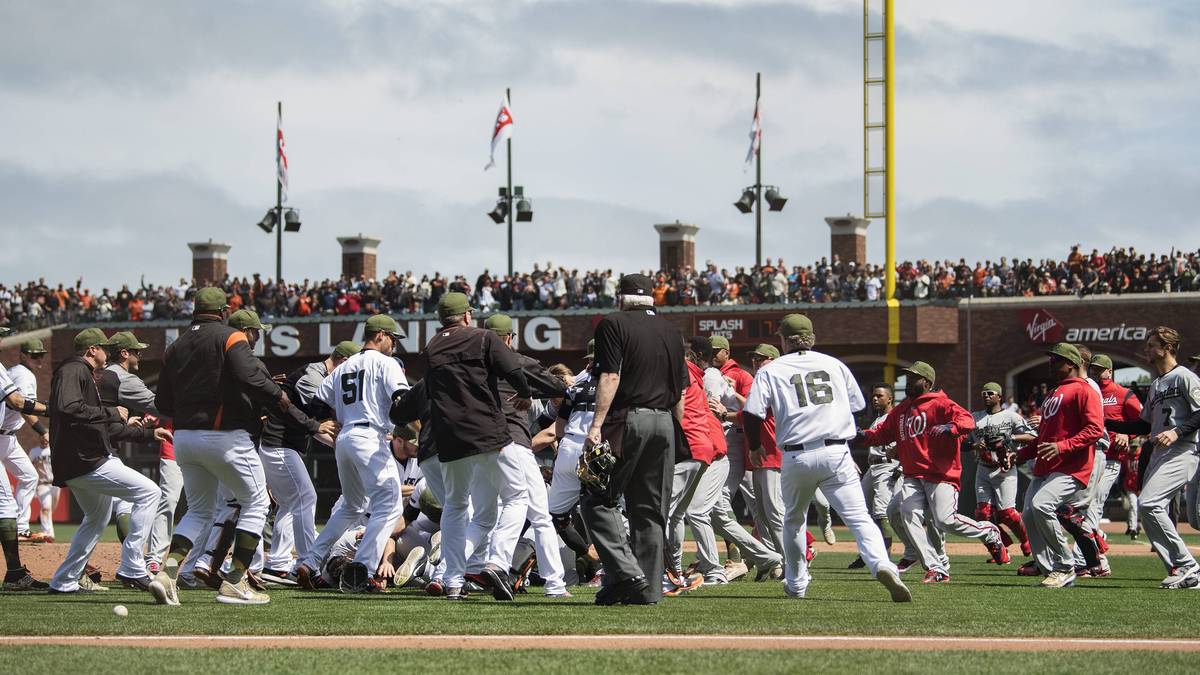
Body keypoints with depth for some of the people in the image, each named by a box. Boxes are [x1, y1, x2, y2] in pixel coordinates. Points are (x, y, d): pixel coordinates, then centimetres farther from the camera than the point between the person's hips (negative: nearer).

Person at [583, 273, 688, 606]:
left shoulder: (613, 324, -2)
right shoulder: (672, 331, 16)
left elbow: (611, 377, -13)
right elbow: (681, 392, 15)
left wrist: (597, 425, -17)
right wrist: (676, 436, 19)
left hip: (627, 422, -6)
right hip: (664, 424, 6)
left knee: (598, 499, -2)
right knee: (650, 510, 9)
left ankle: (626, 574, -16)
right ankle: (648, 588, 6)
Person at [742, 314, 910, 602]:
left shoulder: (771, 371, 6)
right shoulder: (835, 364, 13)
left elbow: (752, 413, -3)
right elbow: (857, 405, 18)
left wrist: (754, 446, 15)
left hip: (796, 456, 0)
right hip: (836, 453, 0)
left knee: (793, 521, 22)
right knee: (858, 516, -8)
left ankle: (796, 584, 27)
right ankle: (881, 565, -32)